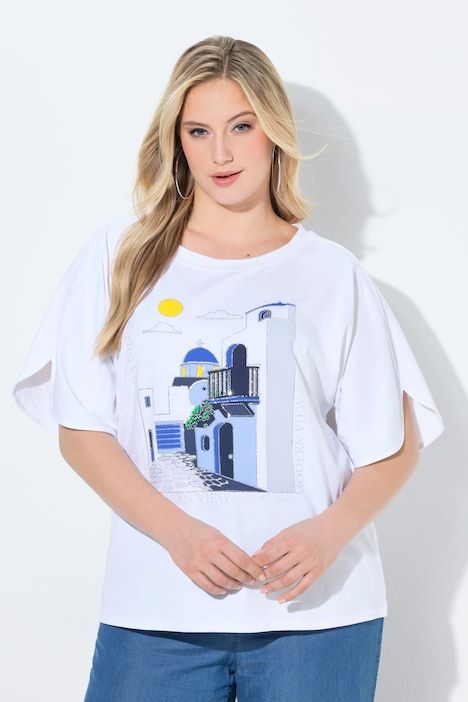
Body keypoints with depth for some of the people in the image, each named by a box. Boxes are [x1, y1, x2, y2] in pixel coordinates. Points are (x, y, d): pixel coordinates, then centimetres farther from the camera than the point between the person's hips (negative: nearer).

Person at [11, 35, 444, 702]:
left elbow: (394, 447, 5)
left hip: (315, 607, 0)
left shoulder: (333, 273, 4)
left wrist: (329, 531, -13)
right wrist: (177, 530, -12)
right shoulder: (122, 255, 4)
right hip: (155, 609, 0)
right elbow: (81, 430, 2)